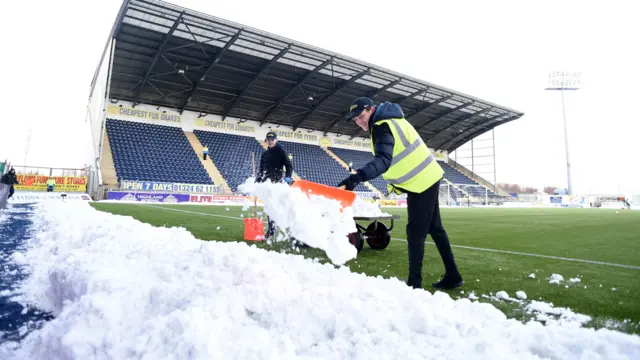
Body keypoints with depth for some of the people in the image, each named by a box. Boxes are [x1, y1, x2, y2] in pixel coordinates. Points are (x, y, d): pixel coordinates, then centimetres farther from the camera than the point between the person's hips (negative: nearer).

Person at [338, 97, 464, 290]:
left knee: (415, 233, -4)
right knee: (435, 228, 17)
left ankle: (415, 283, 5)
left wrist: (357, 176, -52)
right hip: (427, 178, 11)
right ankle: (452, 275, 28)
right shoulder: (390, 119, 12)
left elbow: (383, 160, -38)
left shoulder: (382, 127, -20)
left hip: (420, 183, -11)